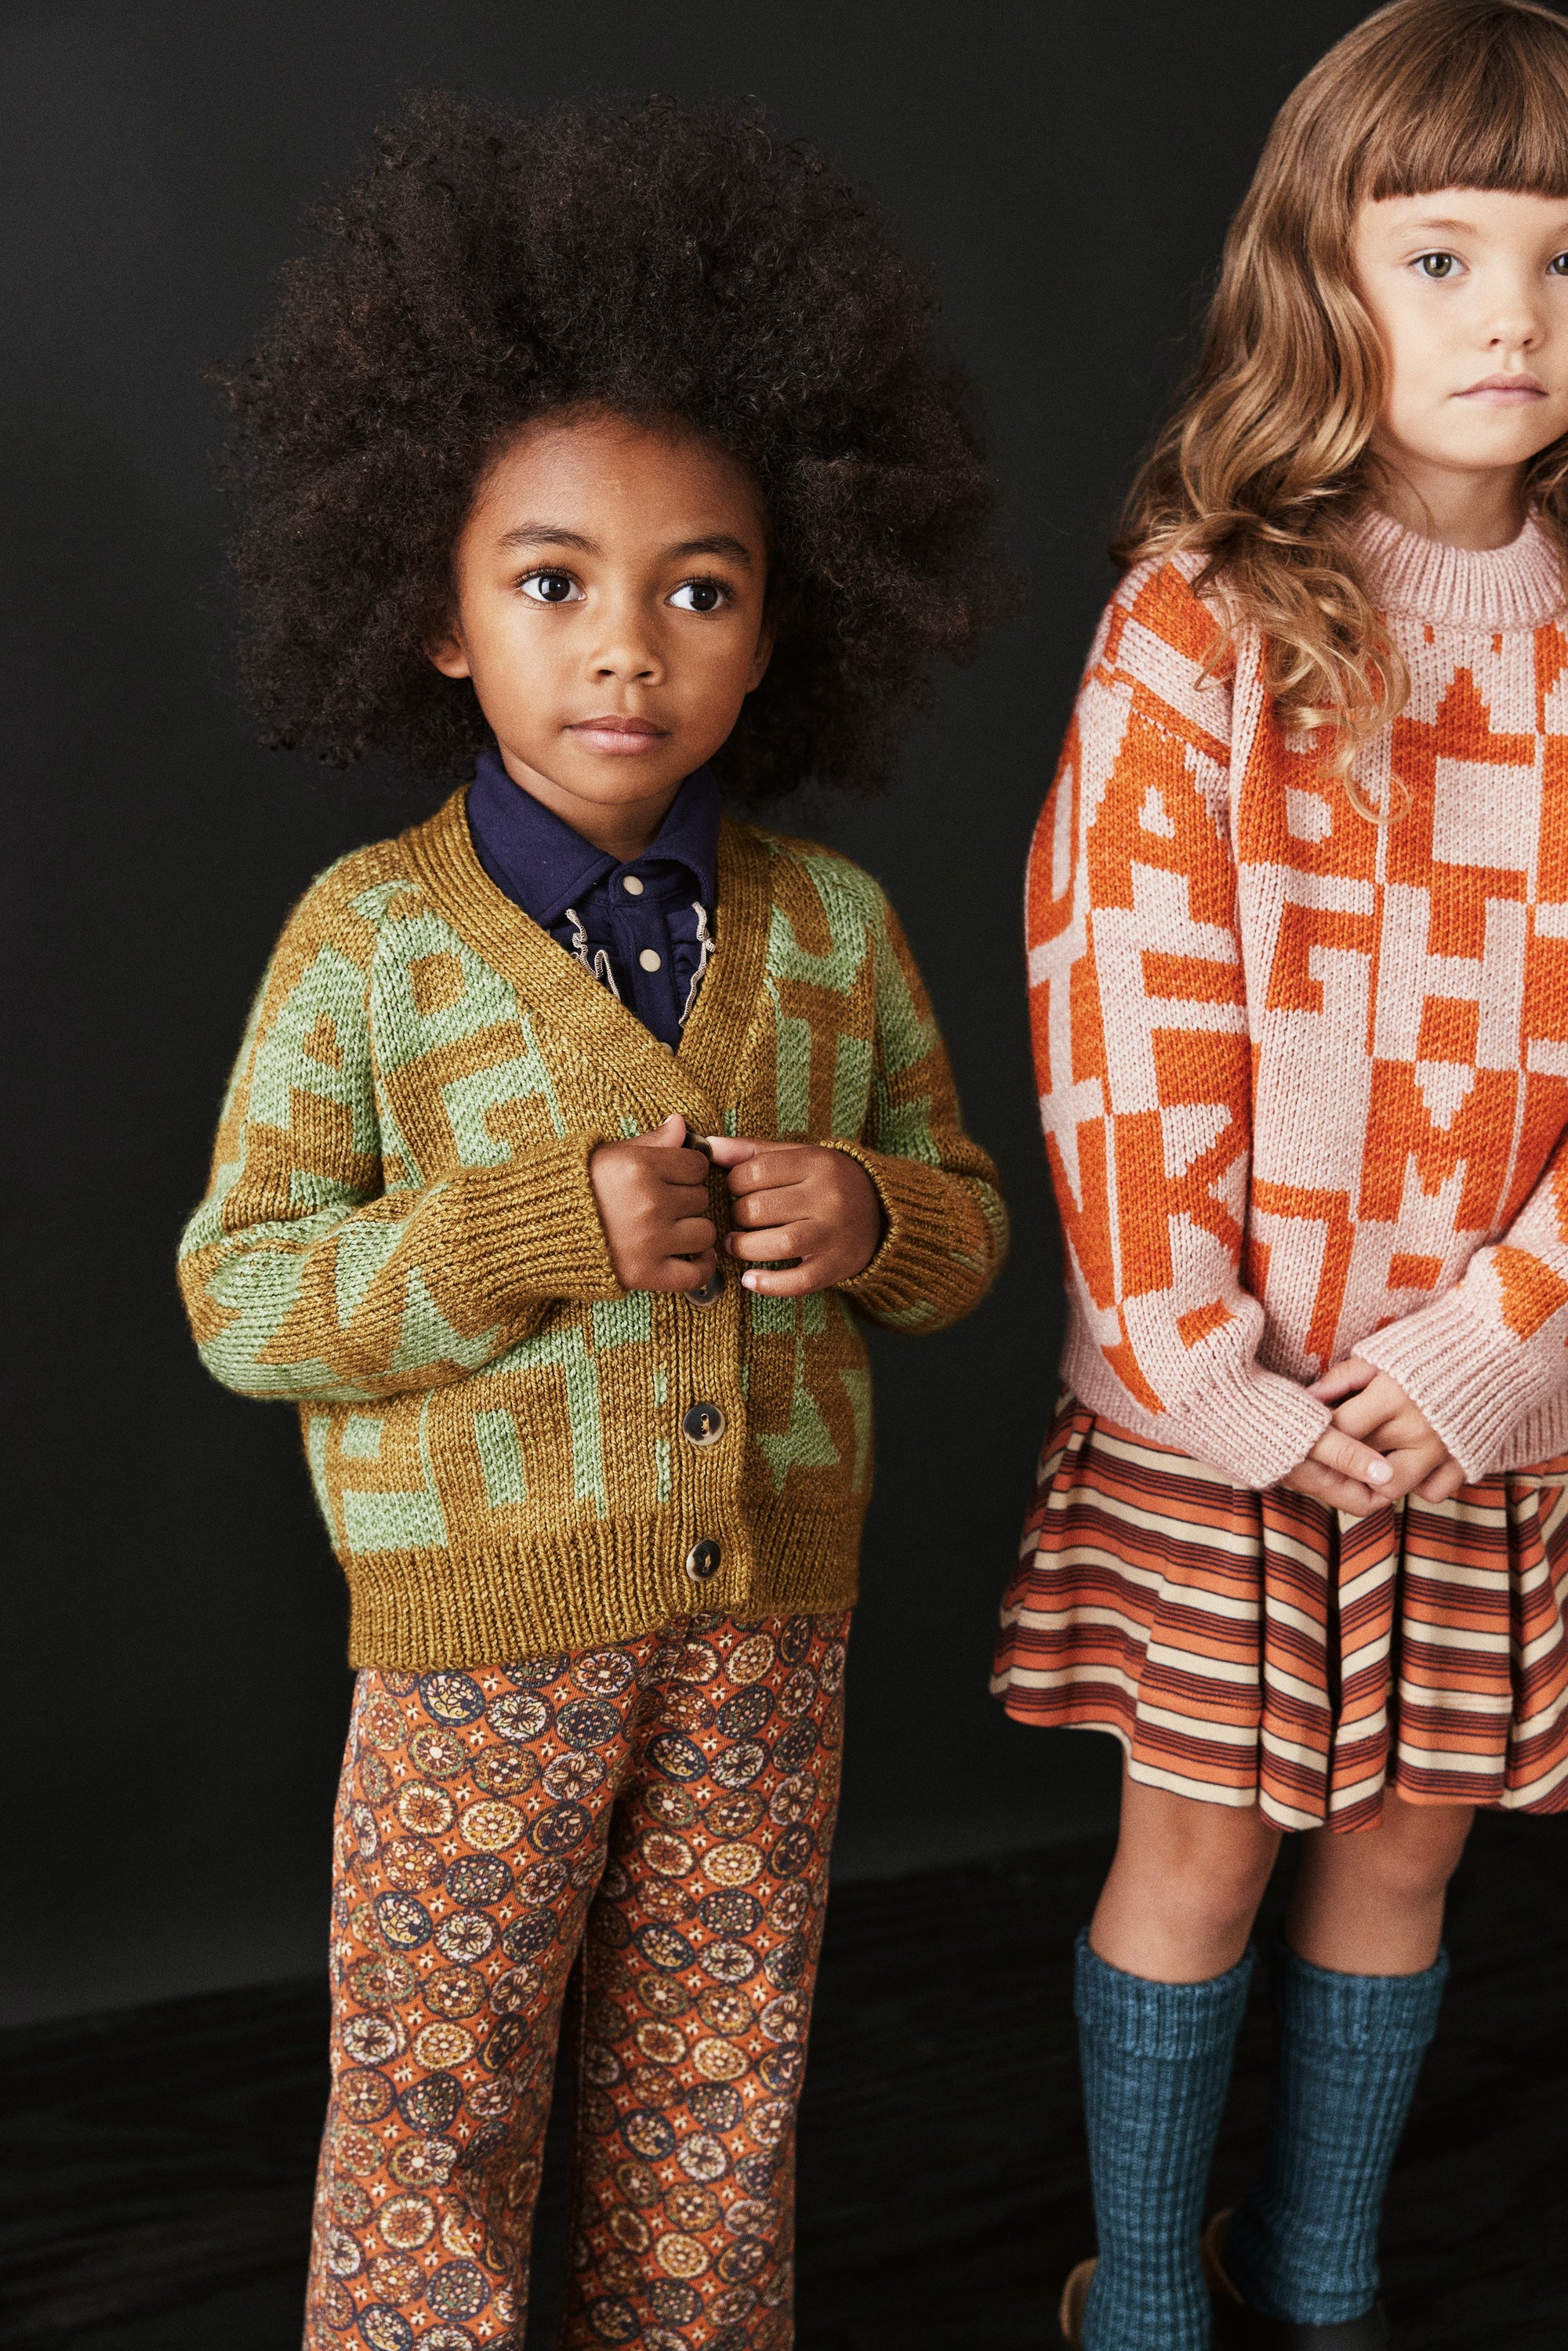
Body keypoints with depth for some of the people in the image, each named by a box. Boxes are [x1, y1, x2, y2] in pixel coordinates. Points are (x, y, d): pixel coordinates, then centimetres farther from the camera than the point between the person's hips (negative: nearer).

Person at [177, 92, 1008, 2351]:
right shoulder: (370, 937, -10)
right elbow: (241, 1295, -11)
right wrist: (532, 1231, -25)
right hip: (482, 1631, -3)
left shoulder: (837, 930, 1)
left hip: (770, 1615, 3)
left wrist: (870, 1217, -14)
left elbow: (962, 1214, 10)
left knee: (721, 2094, 18)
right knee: (433, 2101, 12)